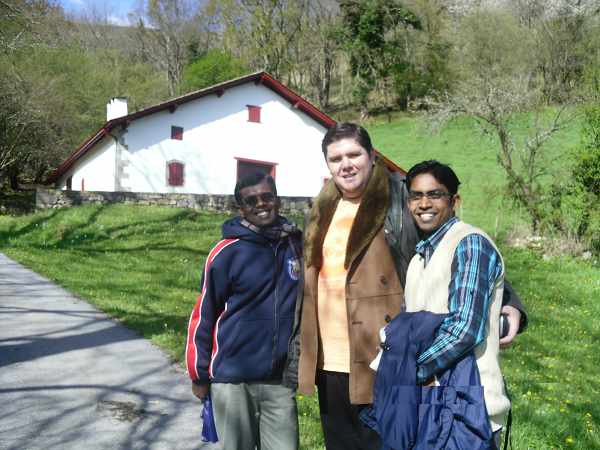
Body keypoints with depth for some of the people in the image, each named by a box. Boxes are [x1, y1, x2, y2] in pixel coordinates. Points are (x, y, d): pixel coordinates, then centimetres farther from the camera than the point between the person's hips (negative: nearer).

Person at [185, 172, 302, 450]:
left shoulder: (296, 245, 2)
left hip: (280, 379, 3)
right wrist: (199, 374, -1)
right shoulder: (227, 253, -9)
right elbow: (203, 315, -4)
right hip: (232, 378, -3)